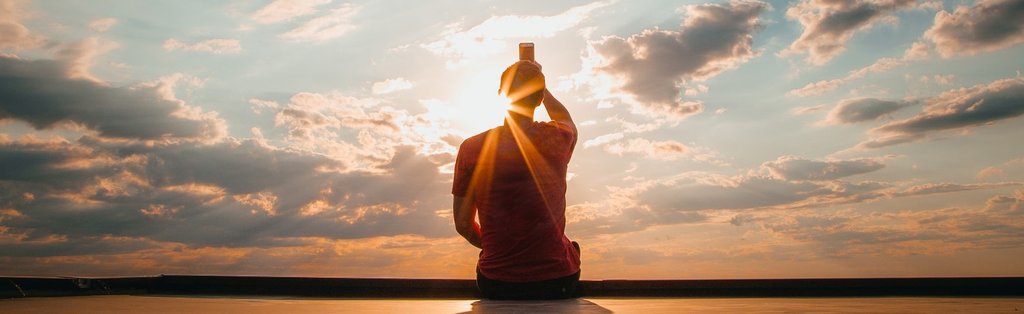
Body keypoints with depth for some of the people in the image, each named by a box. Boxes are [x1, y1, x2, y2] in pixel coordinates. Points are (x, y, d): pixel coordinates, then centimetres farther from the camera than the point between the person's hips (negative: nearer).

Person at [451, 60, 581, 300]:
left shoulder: (471, 148, -9)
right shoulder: (558, 139, -8)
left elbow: (463, 225, -1)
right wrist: (537, 82, 33)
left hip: (495, 284, 0)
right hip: (556, 280, 0)